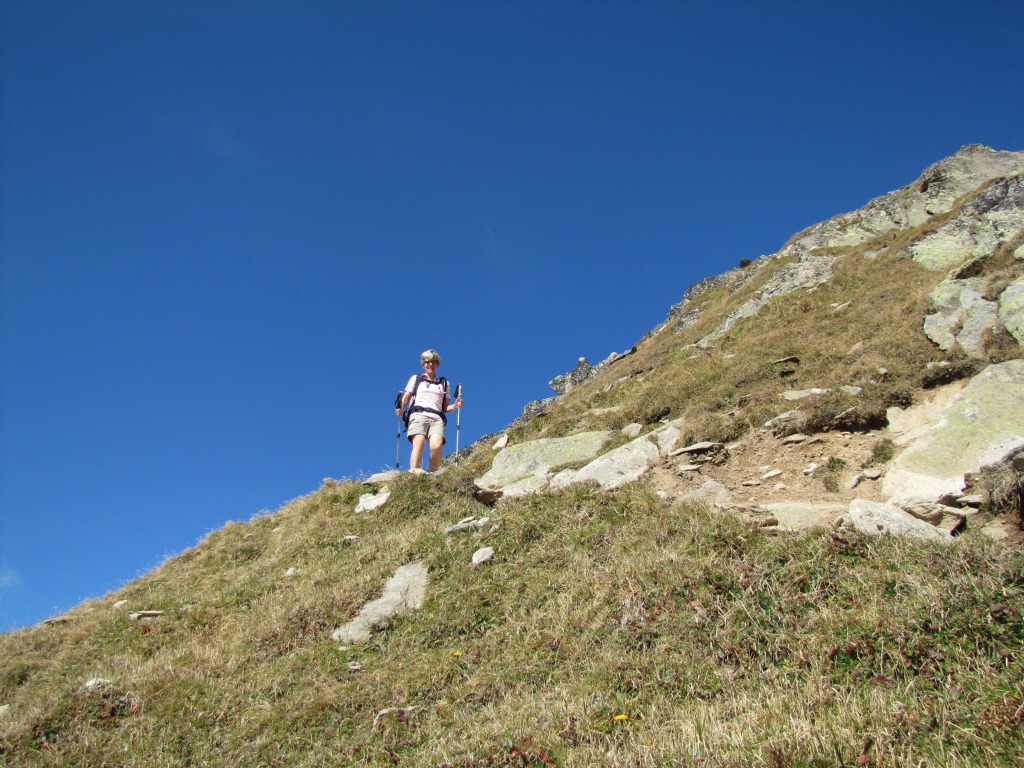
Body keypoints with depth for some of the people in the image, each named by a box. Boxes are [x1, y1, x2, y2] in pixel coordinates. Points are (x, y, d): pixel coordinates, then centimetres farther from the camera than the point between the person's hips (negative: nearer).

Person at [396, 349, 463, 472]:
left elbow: (445, 408, 24)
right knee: (419, 444, -29)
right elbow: (405, 399, 15)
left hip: (437, 418, 2)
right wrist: (401, 409, -6)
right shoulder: (416, 378, 23)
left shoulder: (444, 383, 27)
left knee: (436, 446, -28)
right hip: (418, 415, -1)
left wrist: (455, 406, 3)